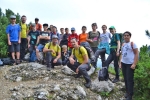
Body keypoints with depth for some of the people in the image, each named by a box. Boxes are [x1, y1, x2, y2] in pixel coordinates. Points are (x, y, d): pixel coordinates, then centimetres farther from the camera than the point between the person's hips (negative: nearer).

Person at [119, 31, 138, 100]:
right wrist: (120, 63, 11)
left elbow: (136, 54, -10)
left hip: (130, 64, -6)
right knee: (125, 79, 11)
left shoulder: (132, 44, -7)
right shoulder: (123, 44, 12)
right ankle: (127, 92, 24)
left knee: (130, 79, -5)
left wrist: (134, 64, -17)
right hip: (123, 63, 6)